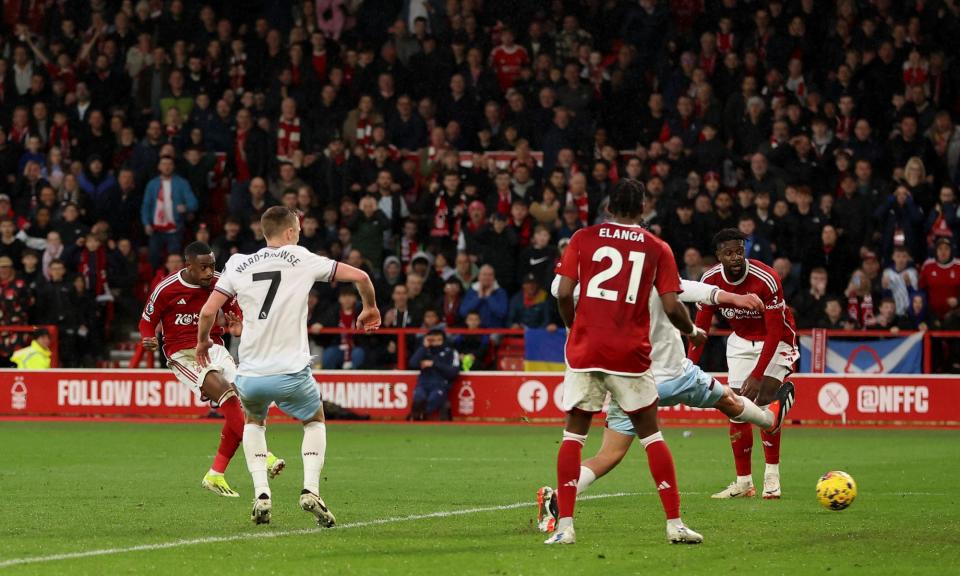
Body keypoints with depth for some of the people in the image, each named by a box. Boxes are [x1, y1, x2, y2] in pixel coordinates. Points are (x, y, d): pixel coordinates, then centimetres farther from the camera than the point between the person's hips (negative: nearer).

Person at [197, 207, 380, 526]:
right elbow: (359, 276, 2)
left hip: (250, 376, 2)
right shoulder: (302, 260, 1)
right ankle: (310, 490, 4)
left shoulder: (239, 265, 6)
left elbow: (208, 311, 1)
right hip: (291, 373, -2)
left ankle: (261, 494, 13)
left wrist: (203, 341, 21)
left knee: (254, 422, 32)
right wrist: (370, 308, 23)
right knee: (315, 421, 26)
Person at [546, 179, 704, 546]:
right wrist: (692, 331, 18)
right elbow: (671, 307, -2)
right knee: (650, 434, 11)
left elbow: (563, 293, -3)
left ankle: (564, 525, -1)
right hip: (631, 352, 0)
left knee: (573, 434, 9)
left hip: (585, 350, 0)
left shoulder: (583, 238, 4)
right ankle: (675, 524, 7)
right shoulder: (657, 248, 3)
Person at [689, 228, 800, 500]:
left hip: (775, 341, -5)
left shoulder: (766, 279, -29)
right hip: (740, 341, 5)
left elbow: (774, 332, -27)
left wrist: (757, 375, -33)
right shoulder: (711, 280, -14)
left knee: (764, 400, -22)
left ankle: (772, 477, -15)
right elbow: (700, 327, -3)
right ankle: (743, 482, 10)